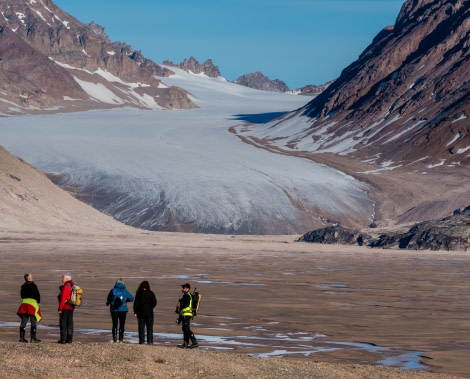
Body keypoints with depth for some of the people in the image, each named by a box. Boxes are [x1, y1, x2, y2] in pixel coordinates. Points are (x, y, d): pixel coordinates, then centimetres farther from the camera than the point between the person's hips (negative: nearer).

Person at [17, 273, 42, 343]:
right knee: (33, 322, -1)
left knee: (23, 321, 8)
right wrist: (38, 301, 10)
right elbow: (37, 295, -6)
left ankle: (22, 337, 7)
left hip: (24, 303, 6)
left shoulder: (23, 286, 11)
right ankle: (33, 338, -3)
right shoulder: (33, 285, -9)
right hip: (32, 303, -6)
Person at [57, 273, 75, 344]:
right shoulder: (73, 286, 10)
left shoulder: (66, 286, -16)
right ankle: (69, 339, 12)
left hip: (65, 308, -8)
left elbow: (63, 298, -19)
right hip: (71, 307, 8)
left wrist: (60, 308, -16)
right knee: (70, 323, 10)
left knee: (63, 323, -4)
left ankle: (63, 339, -6)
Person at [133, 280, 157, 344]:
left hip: (141, 313, -1)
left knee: (141, 327, 5)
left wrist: (135, 312, 1)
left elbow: (136, 303, -4)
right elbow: (154, 302, 0)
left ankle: (141, 340, 2)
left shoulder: (139, 294, -5)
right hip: (149, 313, 1)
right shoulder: (151, 293, -3)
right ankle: (150, 341, 1)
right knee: (149, 327, 5)